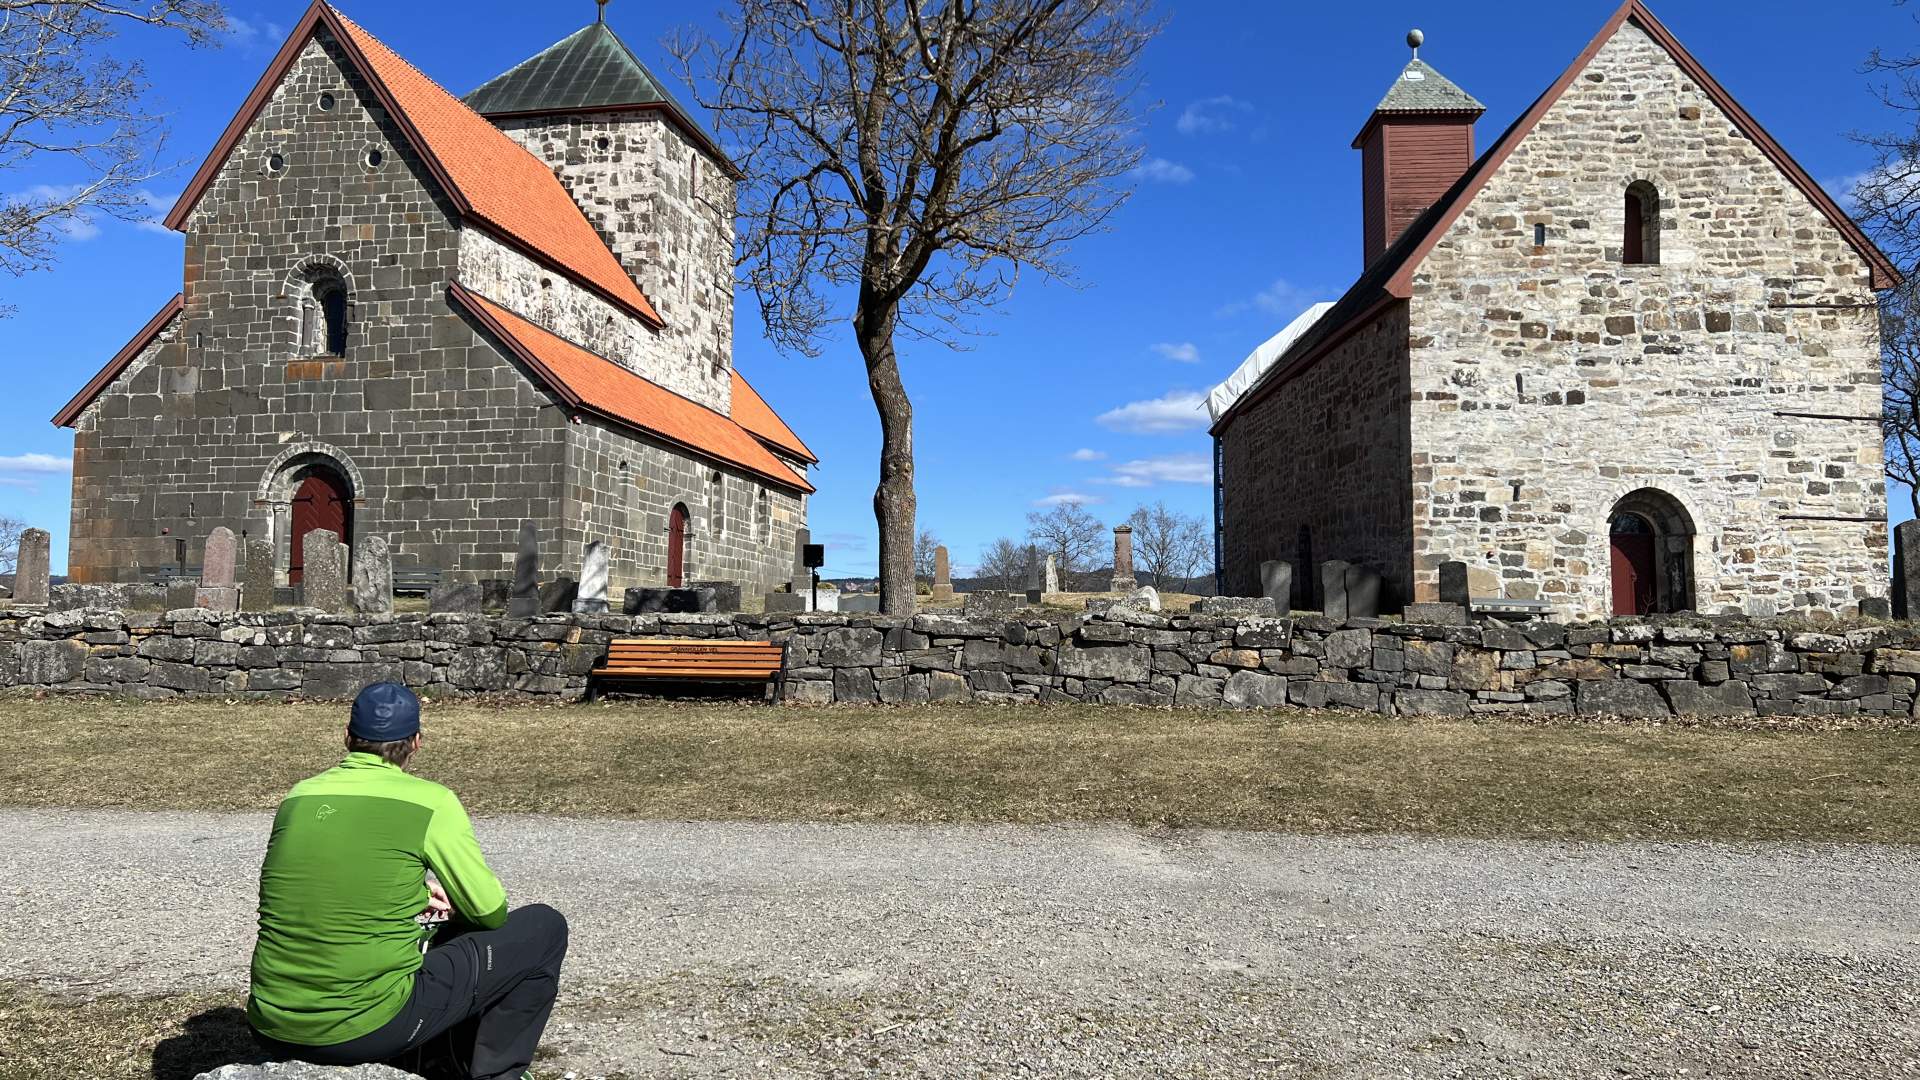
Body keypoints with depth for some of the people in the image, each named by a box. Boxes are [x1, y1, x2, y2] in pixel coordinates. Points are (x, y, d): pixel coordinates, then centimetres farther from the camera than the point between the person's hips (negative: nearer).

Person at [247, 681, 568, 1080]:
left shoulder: (298, 796, 7)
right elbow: (490, 912, 0)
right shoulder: (431, 802, -9)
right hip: (368, 1029, -7)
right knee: (544, 928, 8)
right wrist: (449, 902, 22)